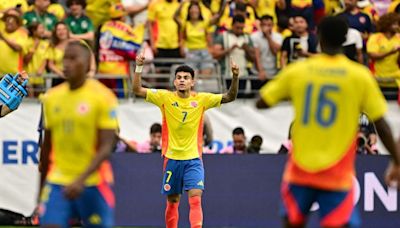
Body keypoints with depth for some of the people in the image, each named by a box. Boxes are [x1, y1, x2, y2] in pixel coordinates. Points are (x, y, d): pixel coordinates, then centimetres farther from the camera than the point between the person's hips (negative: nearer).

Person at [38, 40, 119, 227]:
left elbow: (106, 148, -14)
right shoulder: (51, 97, 7)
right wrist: (41, 191, 19)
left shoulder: (103, 97, -8)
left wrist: (81, 180, -27)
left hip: (92, 182, -3)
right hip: (57, 182, 3)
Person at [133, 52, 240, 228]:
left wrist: (235, 77, -19)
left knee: (195, 199, -16)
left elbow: (230, 97, -3)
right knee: (172, 202, 9)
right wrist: (139, 67, -20)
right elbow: (137, 90, -7)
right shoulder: (165, 98, -2)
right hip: (172, 159, 1)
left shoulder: (201, 100, 0)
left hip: (193, 159, -1)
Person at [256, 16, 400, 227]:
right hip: (337, 175, -2)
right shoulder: (360, 76, -5)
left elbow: (261, 103, 9)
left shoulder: (296, 71, -1)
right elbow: (381, 125, -4)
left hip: (300, 170, 2)